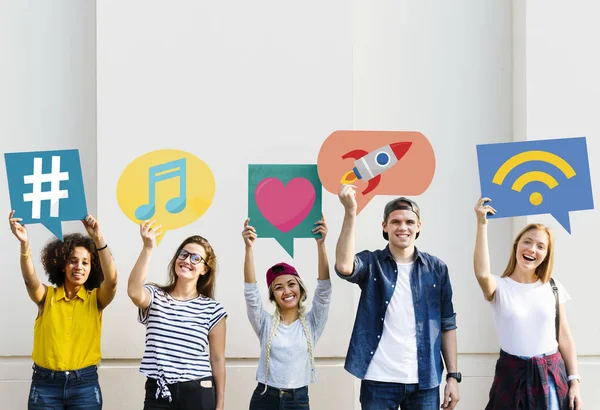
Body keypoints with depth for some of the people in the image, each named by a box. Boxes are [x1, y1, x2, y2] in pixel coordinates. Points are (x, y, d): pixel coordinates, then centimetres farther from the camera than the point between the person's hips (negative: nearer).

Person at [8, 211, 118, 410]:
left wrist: (99, 239, -30)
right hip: (45, 383, 0)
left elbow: (111, 280, -18)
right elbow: (30, 279, -18)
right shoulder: (47, 296, 2)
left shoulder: (95, 298, 2)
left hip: (85, 384, 0)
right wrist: (25, 244, -37)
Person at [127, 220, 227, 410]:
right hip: (158, 394, 1)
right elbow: (134, 292, -23)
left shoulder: (212, 309, 2)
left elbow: (217, 359, 4)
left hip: (198, 394, 0)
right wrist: (148, 248, -30)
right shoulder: (155, 297, 3)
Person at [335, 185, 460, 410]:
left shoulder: (436, 268, 5)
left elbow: (447, 325, 7)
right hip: (379, 380, -1)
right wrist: (350, 211, -30)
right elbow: (344, 266, -24)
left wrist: (453, 375, 2)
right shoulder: (371, 264, -1)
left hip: (425, 381, 2)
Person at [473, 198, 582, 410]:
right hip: (512, 375, -2)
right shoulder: (499, 287, -3)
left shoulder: (553, 287, 5)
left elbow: (564, 337, 7)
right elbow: (482, 274, -28)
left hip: (552, 375, 2)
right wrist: (482, 224, -28)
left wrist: (574, 381, 2)